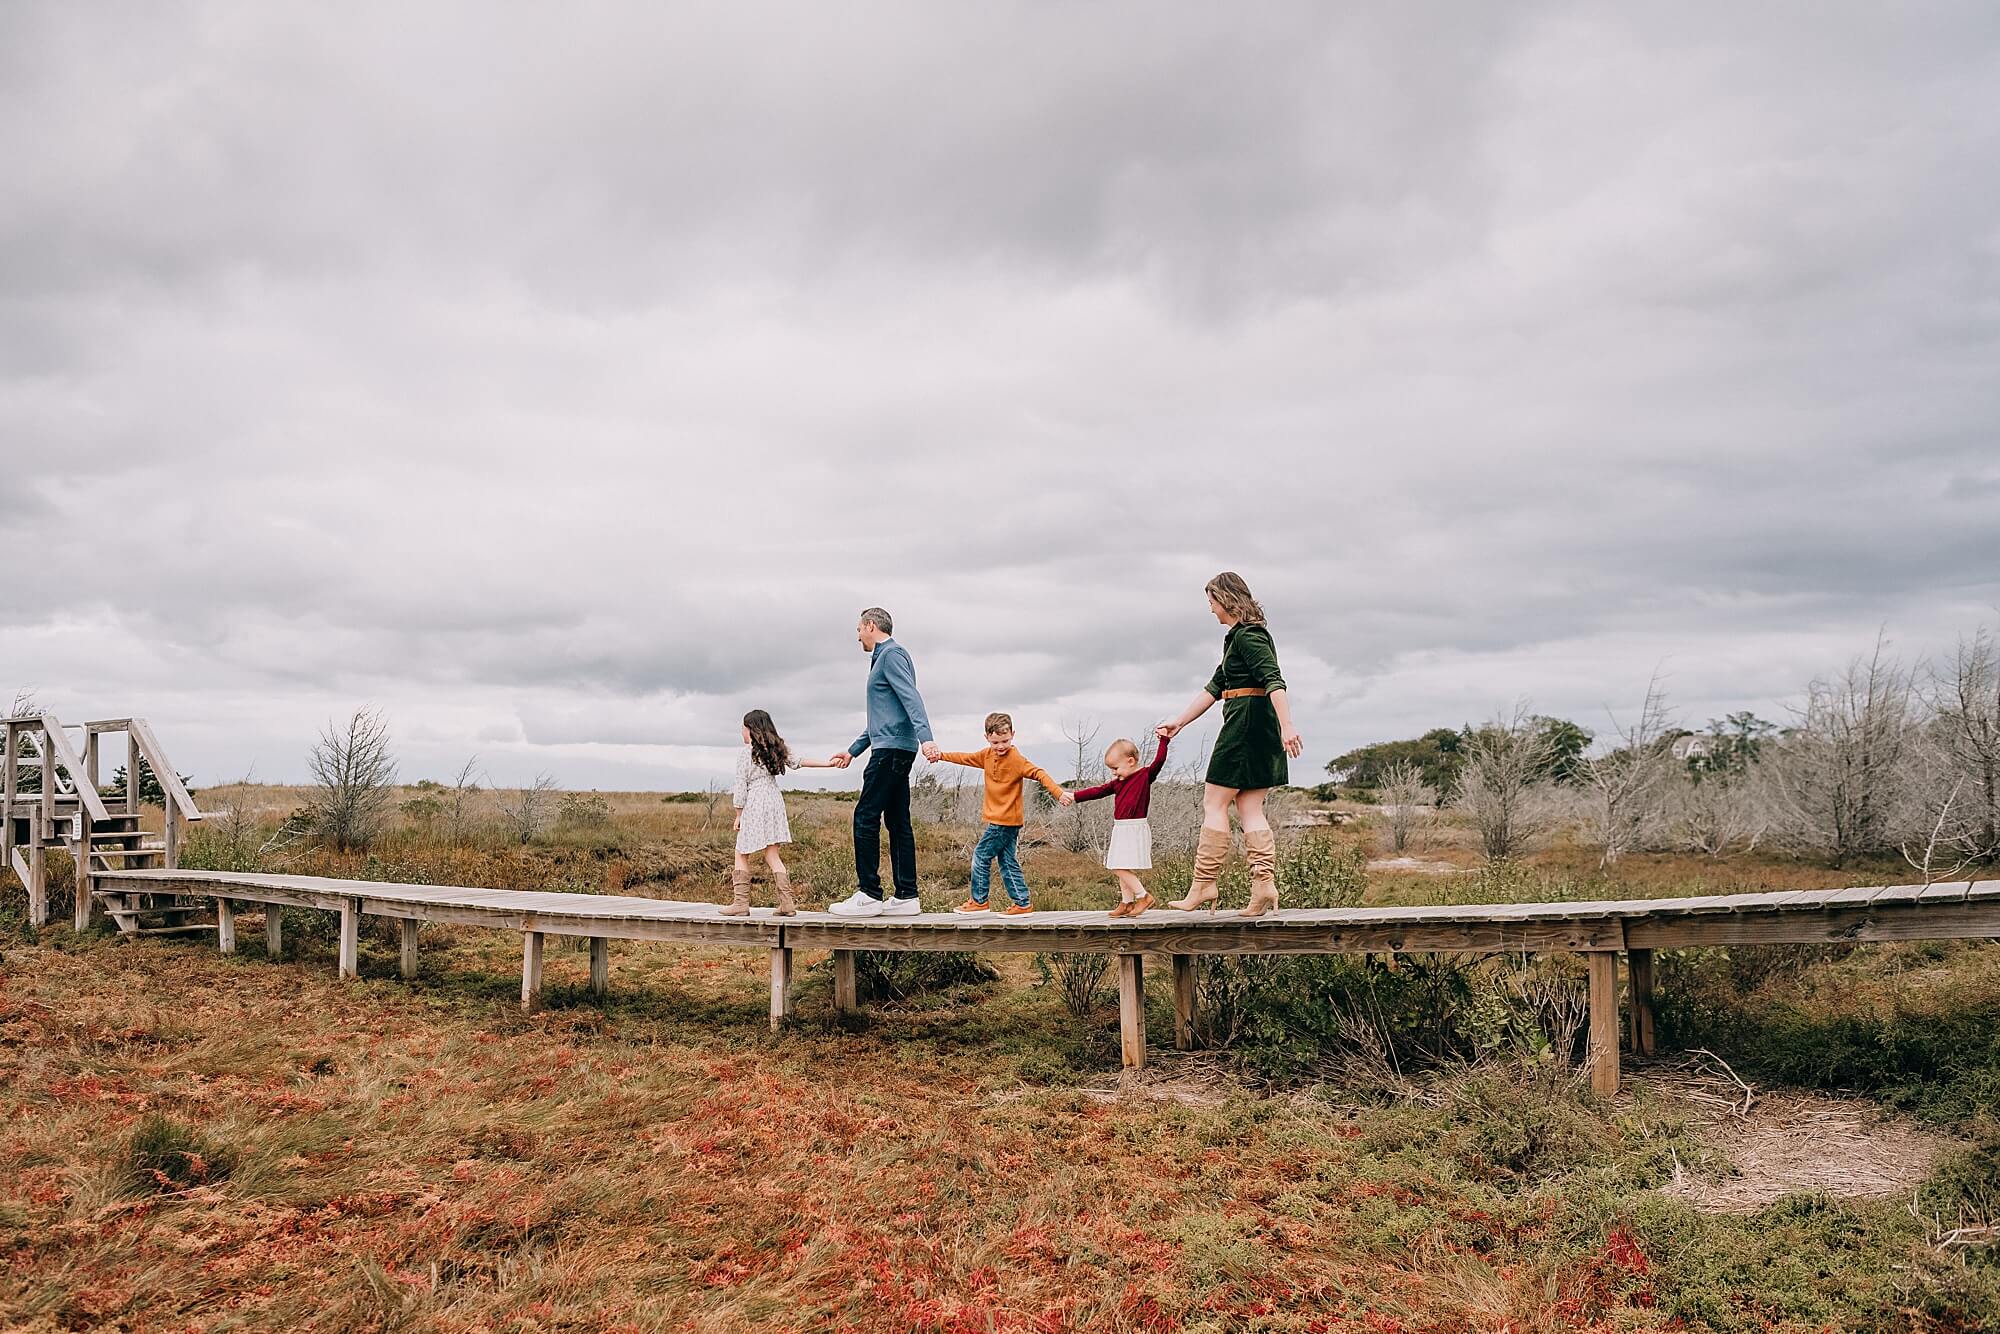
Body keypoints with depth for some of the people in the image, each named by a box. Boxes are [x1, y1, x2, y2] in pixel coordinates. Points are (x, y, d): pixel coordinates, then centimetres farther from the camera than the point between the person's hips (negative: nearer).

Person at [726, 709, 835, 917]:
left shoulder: (744, 755, -7)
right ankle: (787, 902, 0)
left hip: (754, 806, -6)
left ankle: (741, 901, 1)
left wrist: (738, 816, -1)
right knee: (772, 855, 8)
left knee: (741, 854, 5)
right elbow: (798, 763, 6)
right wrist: (828, 764, 10)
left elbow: (740, 787, -7)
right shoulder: (776, 749, 9)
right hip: (775, 802, 6)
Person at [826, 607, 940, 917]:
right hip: (895, 750, 10)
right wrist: (852, 751, 36)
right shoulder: (882, 658, 26)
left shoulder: (892, 654, -5)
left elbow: (911, 698, -21)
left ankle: (869, 895, -12)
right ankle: (906, 897, 7)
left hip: (892, 749, -10)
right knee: (897, 822, 7)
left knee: (866, 817, -11)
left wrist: (925, 737, -34)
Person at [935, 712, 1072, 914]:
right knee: (1008, 861, 10)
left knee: (981, 856, -2)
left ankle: (979, 901, 9)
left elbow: (1039, 773, -24)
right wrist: (942, 755, 22)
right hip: (998, 819, 8)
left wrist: (1059, 793, -34)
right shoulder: (987, 755, 9)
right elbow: (966, 758, 24)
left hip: (1006, 820, -8)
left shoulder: (1016, 759, -16)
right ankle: (1022, 903, 12)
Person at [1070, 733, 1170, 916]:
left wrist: (1163, 740, -18)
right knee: (1122, 869, 12)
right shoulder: (1118, 782, 13)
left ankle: (1143, 895, -5)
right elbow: (1098, 791, 15)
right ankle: (1127, 903, 19)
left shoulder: (1145, 775, -6)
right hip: (1121, 830, 9)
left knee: (1120, 868, -14)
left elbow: (1159, 760, -16)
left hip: (1135, 829, -9)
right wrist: (1075, 796, 13)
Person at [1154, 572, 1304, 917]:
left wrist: (1287, 726, -33)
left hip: (1247, 721, -10)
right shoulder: (1238, 637, 21)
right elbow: (1214, 687, 26)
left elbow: (1273, 681, -22)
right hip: (1253, 727, 10)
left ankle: (1203, 885, -1)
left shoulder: (1248, 635, -10)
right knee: (1249, 808, 5)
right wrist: (1178, 723, 29)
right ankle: (1264, 886, -1)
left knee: (1214, 802, -4)